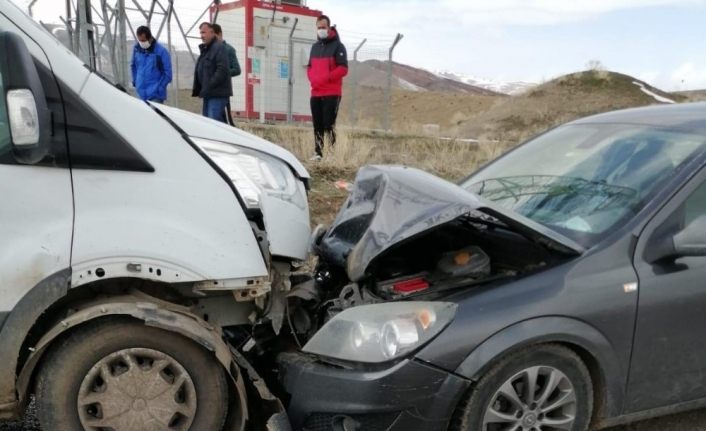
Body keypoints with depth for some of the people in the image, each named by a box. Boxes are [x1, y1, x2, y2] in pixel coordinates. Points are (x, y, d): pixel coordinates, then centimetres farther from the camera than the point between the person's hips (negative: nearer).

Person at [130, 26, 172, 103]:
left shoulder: (161, 51, -12)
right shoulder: (137, 48, 3)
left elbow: (167, 74, -10)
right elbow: (133, 66, 19)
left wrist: (158, 89, -11)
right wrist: (135, 81, 13)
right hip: (141, 93, 5)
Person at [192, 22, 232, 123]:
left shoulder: (219, 47, -11)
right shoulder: (204, 49, 21)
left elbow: (222, 70, -22)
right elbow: (199, 72, 26)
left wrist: (209, 87, -21)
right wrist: (197, 90, 14)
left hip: (218, 94, -10)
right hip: (208, 94, 10)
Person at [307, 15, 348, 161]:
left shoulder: (337, 46, -3)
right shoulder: (315, 47, 18)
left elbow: (343, 69, -11)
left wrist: (326, 78, -18)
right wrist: (312, 79, 1)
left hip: (332, 93, -6)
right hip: (315, 93, 6)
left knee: (329, 124, -13)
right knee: (317, 125, 6)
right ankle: (318, 152, 12)